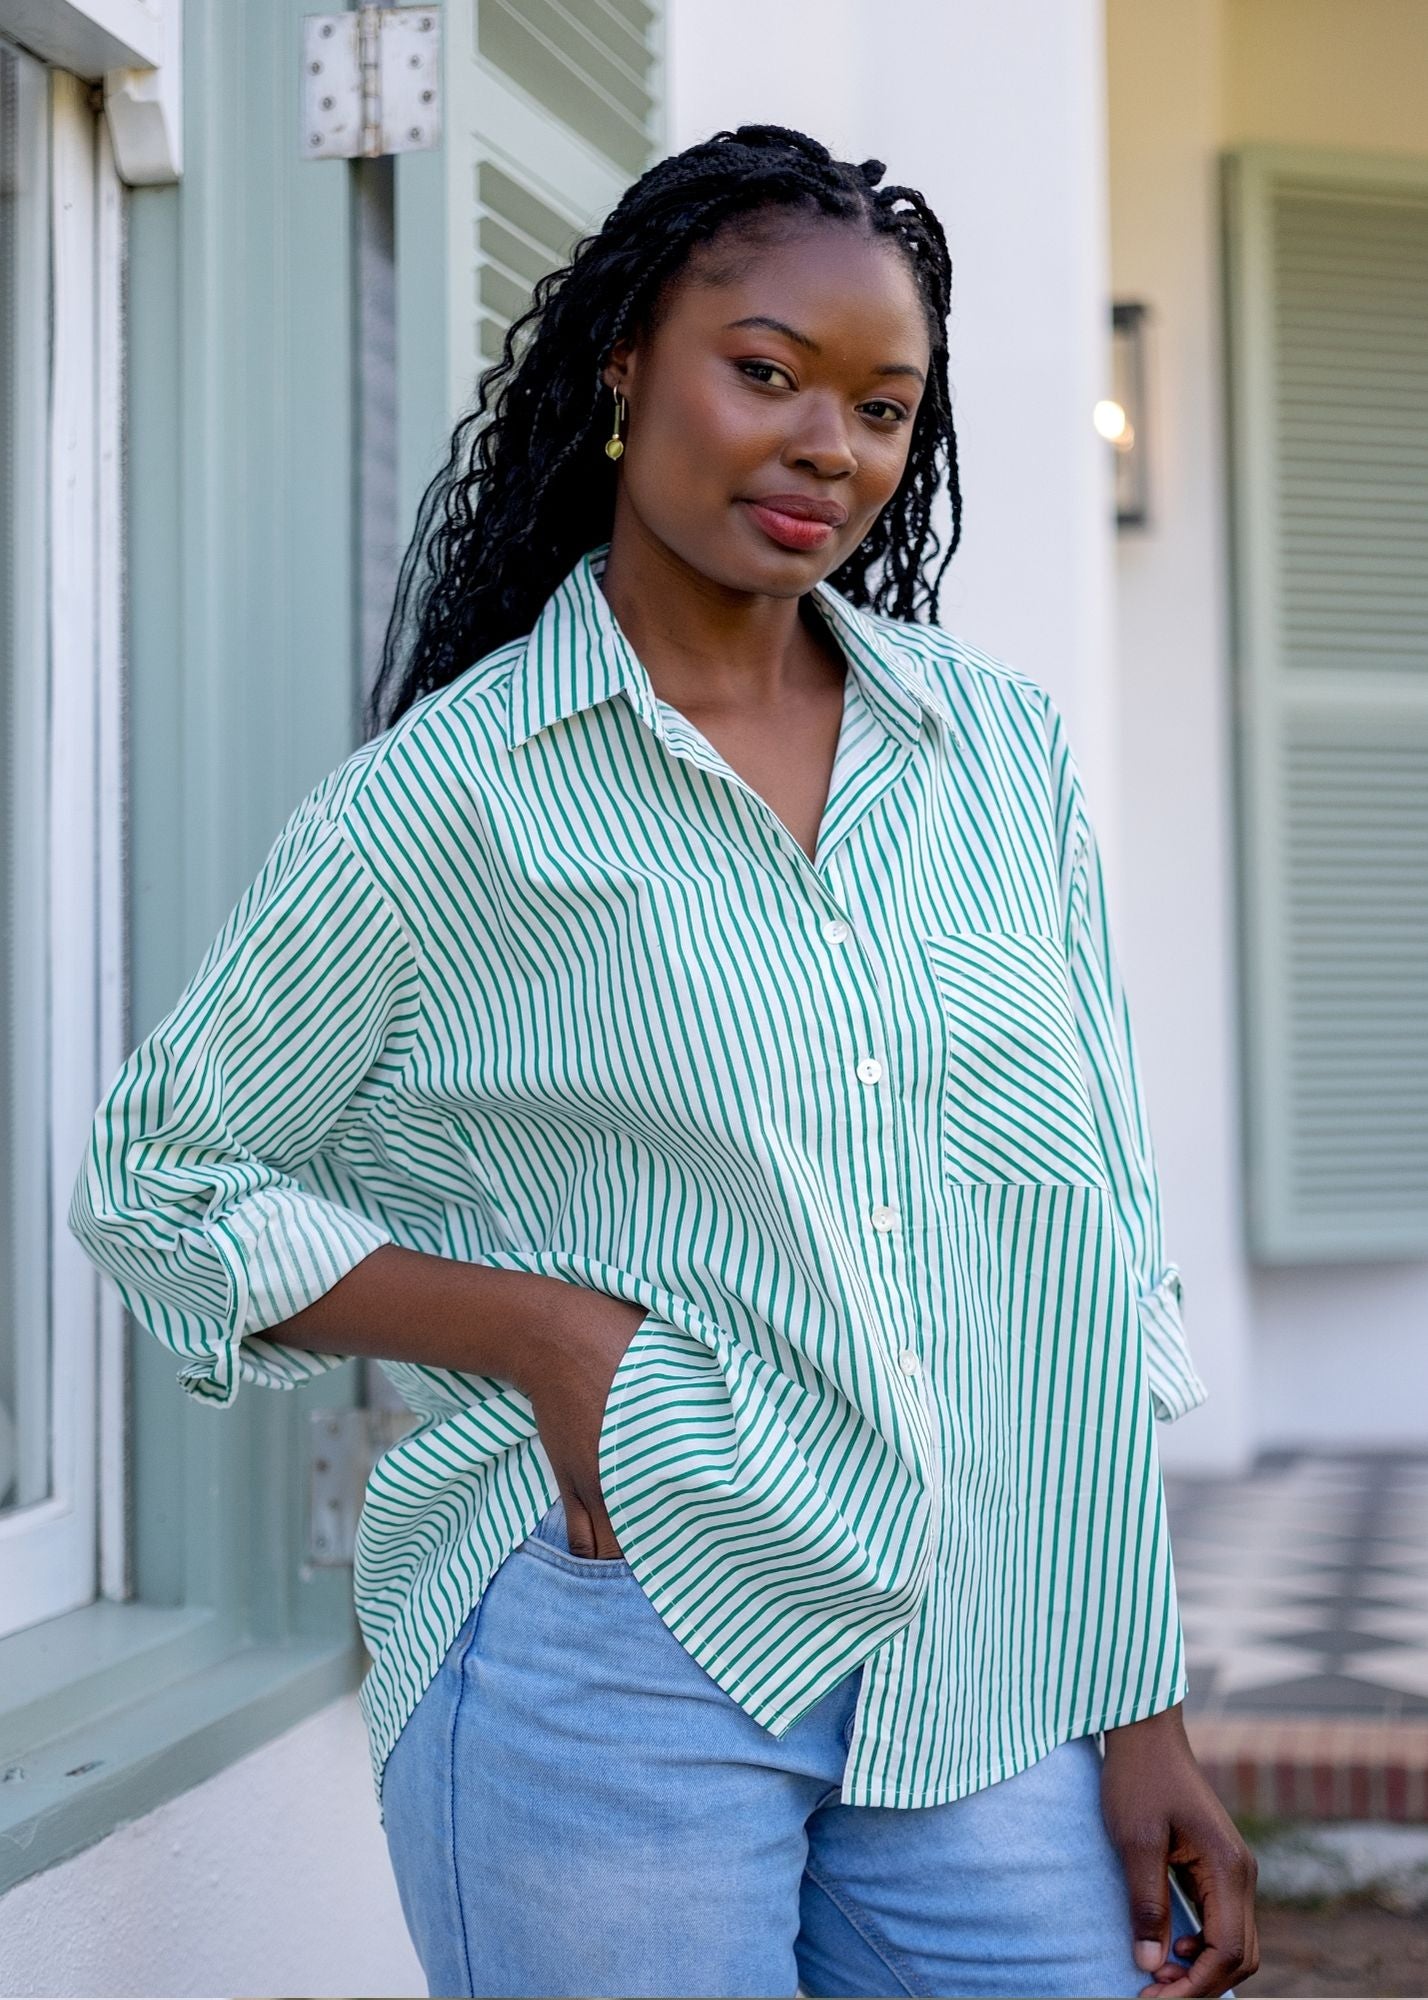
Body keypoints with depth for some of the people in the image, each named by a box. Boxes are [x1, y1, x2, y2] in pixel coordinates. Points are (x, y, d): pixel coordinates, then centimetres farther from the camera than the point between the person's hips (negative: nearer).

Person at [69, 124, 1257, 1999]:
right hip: (626, 1669, -3)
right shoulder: (450, 795, -4)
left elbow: (1098, 1259, 9)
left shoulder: (1005, 752, 7)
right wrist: (552, 1334, -11)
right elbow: (155, 1178, 3)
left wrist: (1144, 1710, 5)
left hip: (995, 1689, 4)